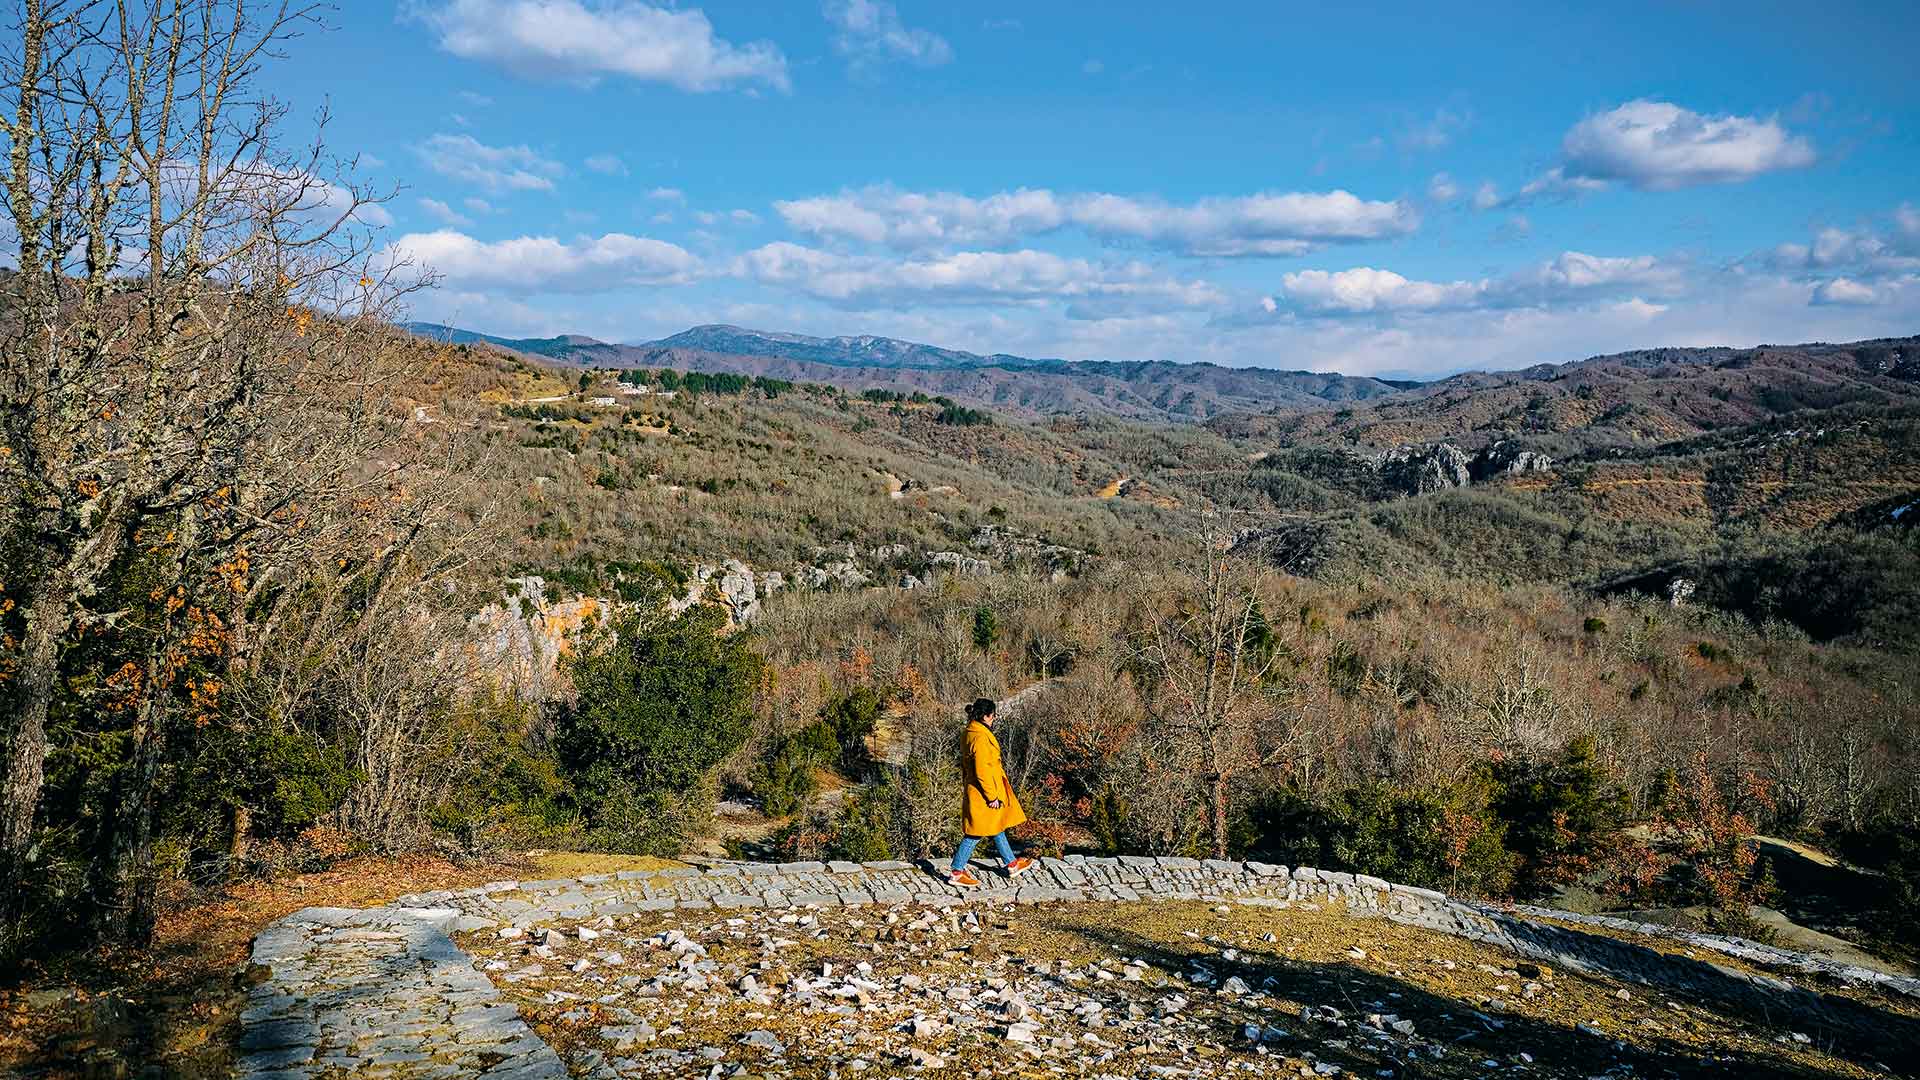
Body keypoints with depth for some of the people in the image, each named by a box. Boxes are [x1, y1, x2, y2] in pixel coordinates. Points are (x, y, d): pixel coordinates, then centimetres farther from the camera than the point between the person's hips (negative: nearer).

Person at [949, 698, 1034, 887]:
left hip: (976, 790, 10)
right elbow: (982, 771, -26)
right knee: (977, 833, 1)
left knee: (996, 828, 20)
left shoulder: (972, 732, 6)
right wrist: (992, 796, -19)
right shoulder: (980, 738, -25)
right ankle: (957, 872, 9)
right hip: (983, 793, -10)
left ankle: (1012, 864, 33)